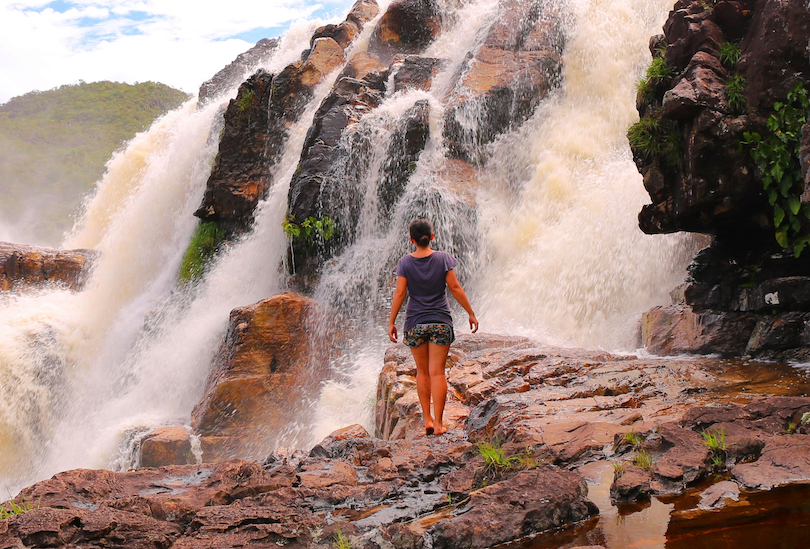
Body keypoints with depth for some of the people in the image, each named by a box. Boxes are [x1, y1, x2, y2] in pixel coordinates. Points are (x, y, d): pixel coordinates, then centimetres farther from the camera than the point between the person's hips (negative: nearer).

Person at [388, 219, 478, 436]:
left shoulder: (406, 262, -3)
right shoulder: (443, 259, -3)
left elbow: (399, 293, -5)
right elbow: (455, 288, -4)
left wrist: (392, 322, 1)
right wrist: (471, 314, 4)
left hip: (415, 323, 1)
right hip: (441, 322, 0)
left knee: (422, 372, 13)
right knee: (437, 373, 0)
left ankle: (427, 419, 11)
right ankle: (438, 423, -2)